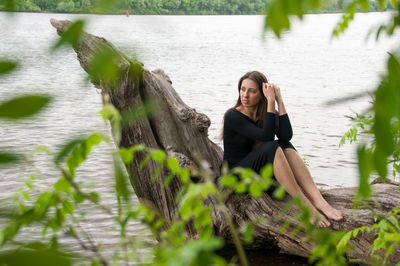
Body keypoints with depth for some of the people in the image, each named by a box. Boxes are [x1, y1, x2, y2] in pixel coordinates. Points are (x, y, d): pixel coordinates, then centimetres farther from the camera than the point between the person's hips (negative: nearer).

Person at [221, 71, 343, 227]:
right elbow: (266, 136, -25)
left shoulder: (264, 113, 5)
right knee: (271, 148, -30)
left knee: (286, 145, -21)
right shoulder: (233, 116, -13)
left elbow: (286, 136, -15)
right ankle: (305, 206, -37)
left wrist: (279, 100, -16)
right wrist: (271, 101, -25)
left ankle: (318, 200, -35)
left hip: (261, 172, 6)